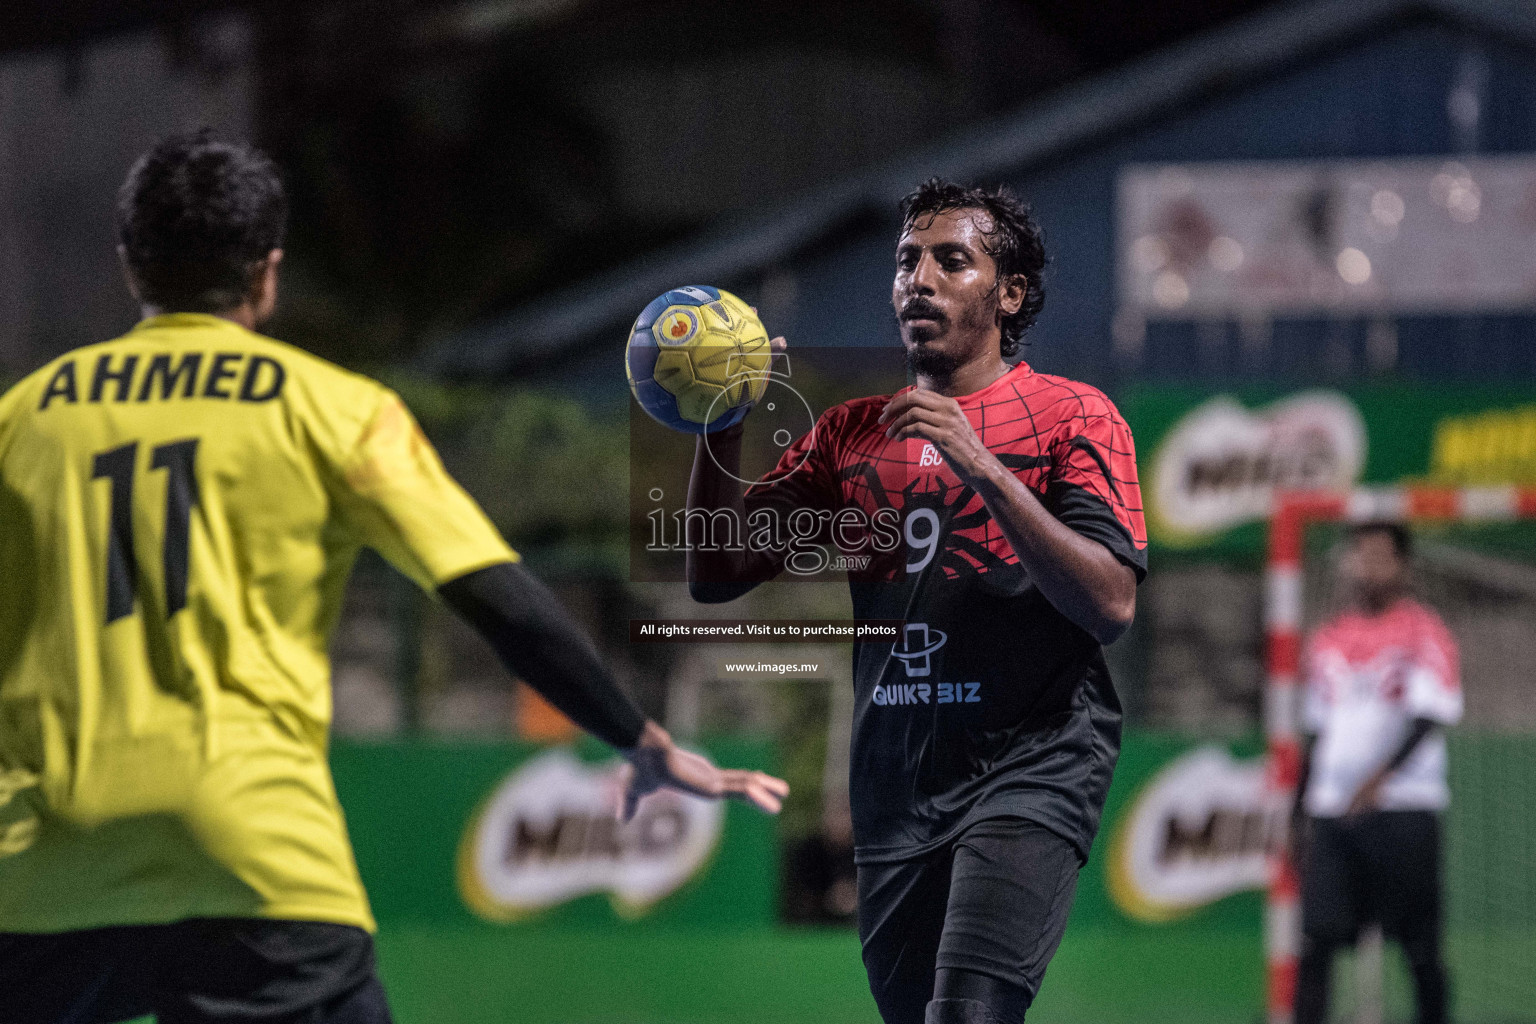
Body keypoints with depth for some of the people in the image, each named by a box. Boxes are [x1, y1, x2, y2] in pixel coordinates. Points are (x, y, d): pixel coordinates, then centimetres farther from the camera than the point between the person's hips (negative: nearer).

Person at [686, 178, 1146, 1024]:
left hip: (1031, 766, -5)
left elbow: (1111, 604, -11)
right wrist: (721, 427, -2)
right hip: (895, 783, 5)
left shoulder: (1071, 416, 2)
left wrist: (983, 469, -19)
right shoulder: (853, 433, 17)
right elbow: (716, 574, 13)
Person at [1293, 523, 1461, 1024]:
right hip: (1331, 811, 5)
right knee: (1315, 940, -4)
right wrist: (1300, 810, 18)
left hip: (1403, 808, -5)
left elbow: (1430, 719, -14)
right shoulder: (1328, 640, 16)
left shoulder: (1423, 633, -2)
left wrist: (1381, 776, -27)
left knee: (1420, 945, -1)